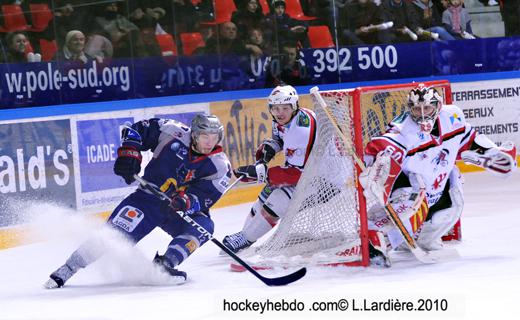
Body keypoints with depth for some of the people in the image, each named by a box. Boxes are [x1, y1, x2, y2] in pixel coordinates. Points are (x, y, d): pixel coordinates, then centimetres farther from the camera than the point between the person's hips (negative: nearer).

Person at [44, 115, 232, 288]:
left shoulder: (220, 165, -11)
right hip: (149, 197, -1)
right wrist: (128, 152, -16)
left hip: (180, 210, 1)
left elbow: (204, 198, -19)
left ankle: (164, 265, -29)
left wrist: (188, 201, -40)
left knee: (203, 226, -27)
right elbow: (137, 130, 0)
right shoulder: (175, 133, -10)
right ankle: (66, 270, -7)